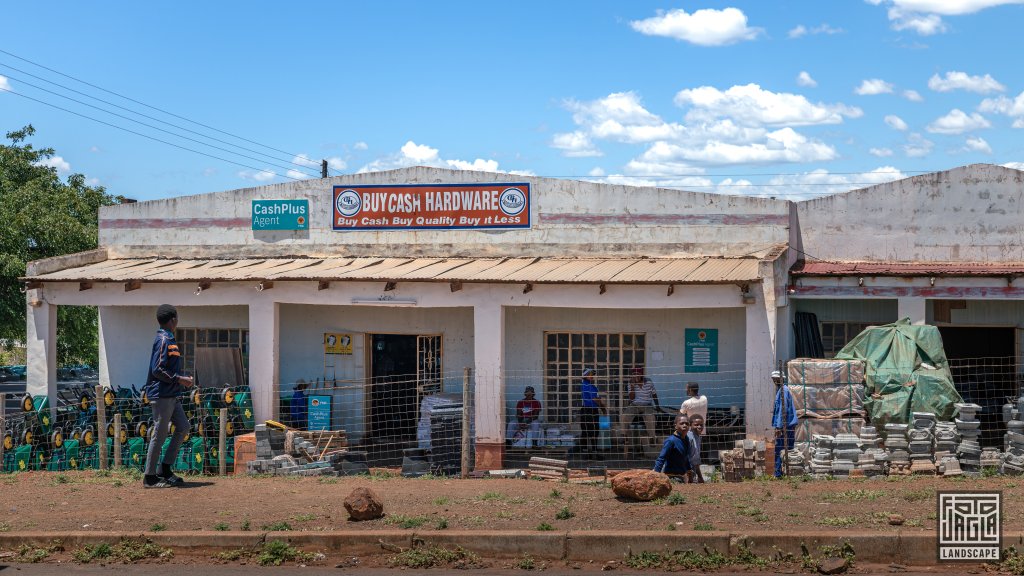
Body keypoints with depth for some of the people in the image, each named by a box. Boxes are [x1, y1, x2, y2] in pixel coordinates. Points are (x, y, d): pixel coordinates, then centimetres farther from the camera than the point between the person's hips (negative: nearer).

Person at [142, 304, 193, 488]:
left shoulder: (170, 340, 15)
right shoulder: (163, 340, -15)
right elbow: (157, 370, -21)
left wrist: (182, 379, 10)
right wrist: (179, 379, -16)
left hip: (171, 395, 10)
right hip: (161, 395, -10)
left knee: (183, 427, 13)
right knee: (160, 435, -5)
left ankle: (165, 469, 18)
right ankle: (150, 477, 2)